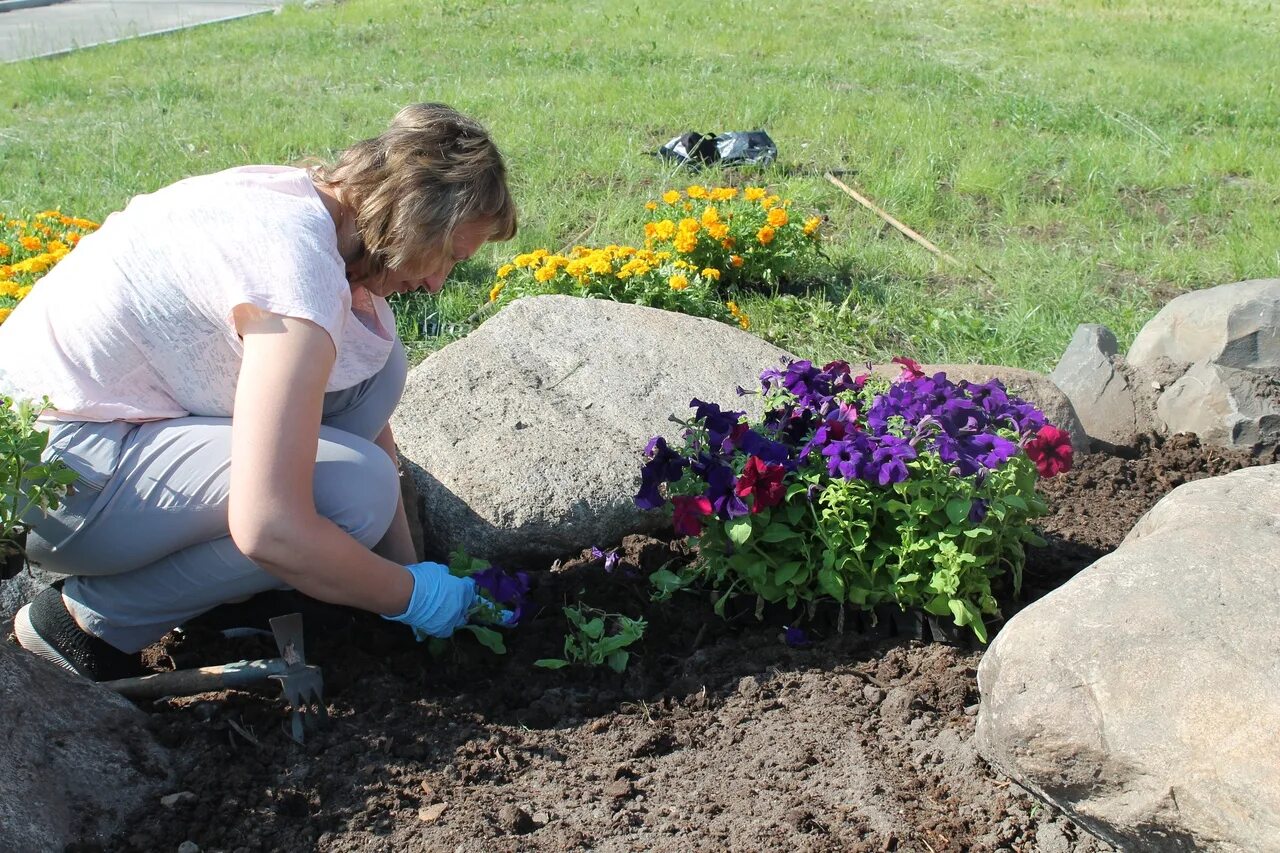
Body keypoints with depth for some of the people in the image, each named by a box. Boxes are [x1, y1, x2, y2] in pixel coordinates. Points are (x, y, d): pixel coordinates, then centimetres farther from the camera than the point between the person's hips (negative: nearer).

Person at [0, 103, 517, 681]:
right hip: (47, 464, -9)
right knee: (355, 490, -24)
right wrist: (410, 597, -18)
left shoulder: (314, 200, 1)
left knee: (373, 366, -1)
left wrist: (406, 563, 6)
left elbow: (370, 427, 8)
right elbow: (268, 530, -34)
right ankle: (89, 617, -6)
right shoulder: (301, 268, -29)